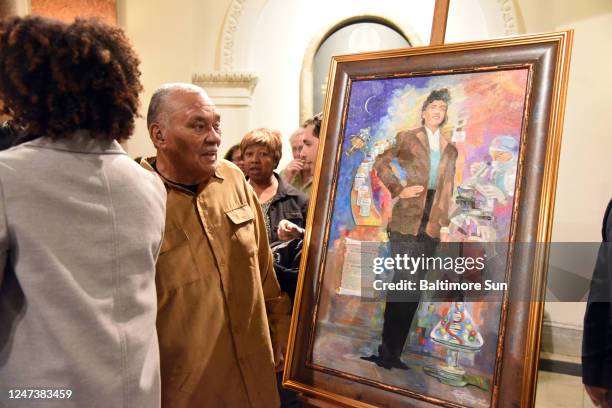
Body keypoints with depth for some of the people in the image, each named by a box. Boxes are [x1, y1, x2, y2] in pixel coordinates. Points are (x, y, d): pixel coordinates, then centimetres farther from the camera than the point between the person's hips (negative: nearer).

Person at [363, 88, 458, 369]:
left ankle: (394, 351, 15)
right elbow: (380, 163, 5)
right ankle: (387, 351, 3)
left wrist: (444, 221, 10)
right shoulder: (406, 138, 5)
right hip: (406, 221, -4)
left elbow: (447, 189, 20)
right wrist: (398, 189, -6)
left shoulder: (450, 149, 17)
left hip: (432, 226, 5)